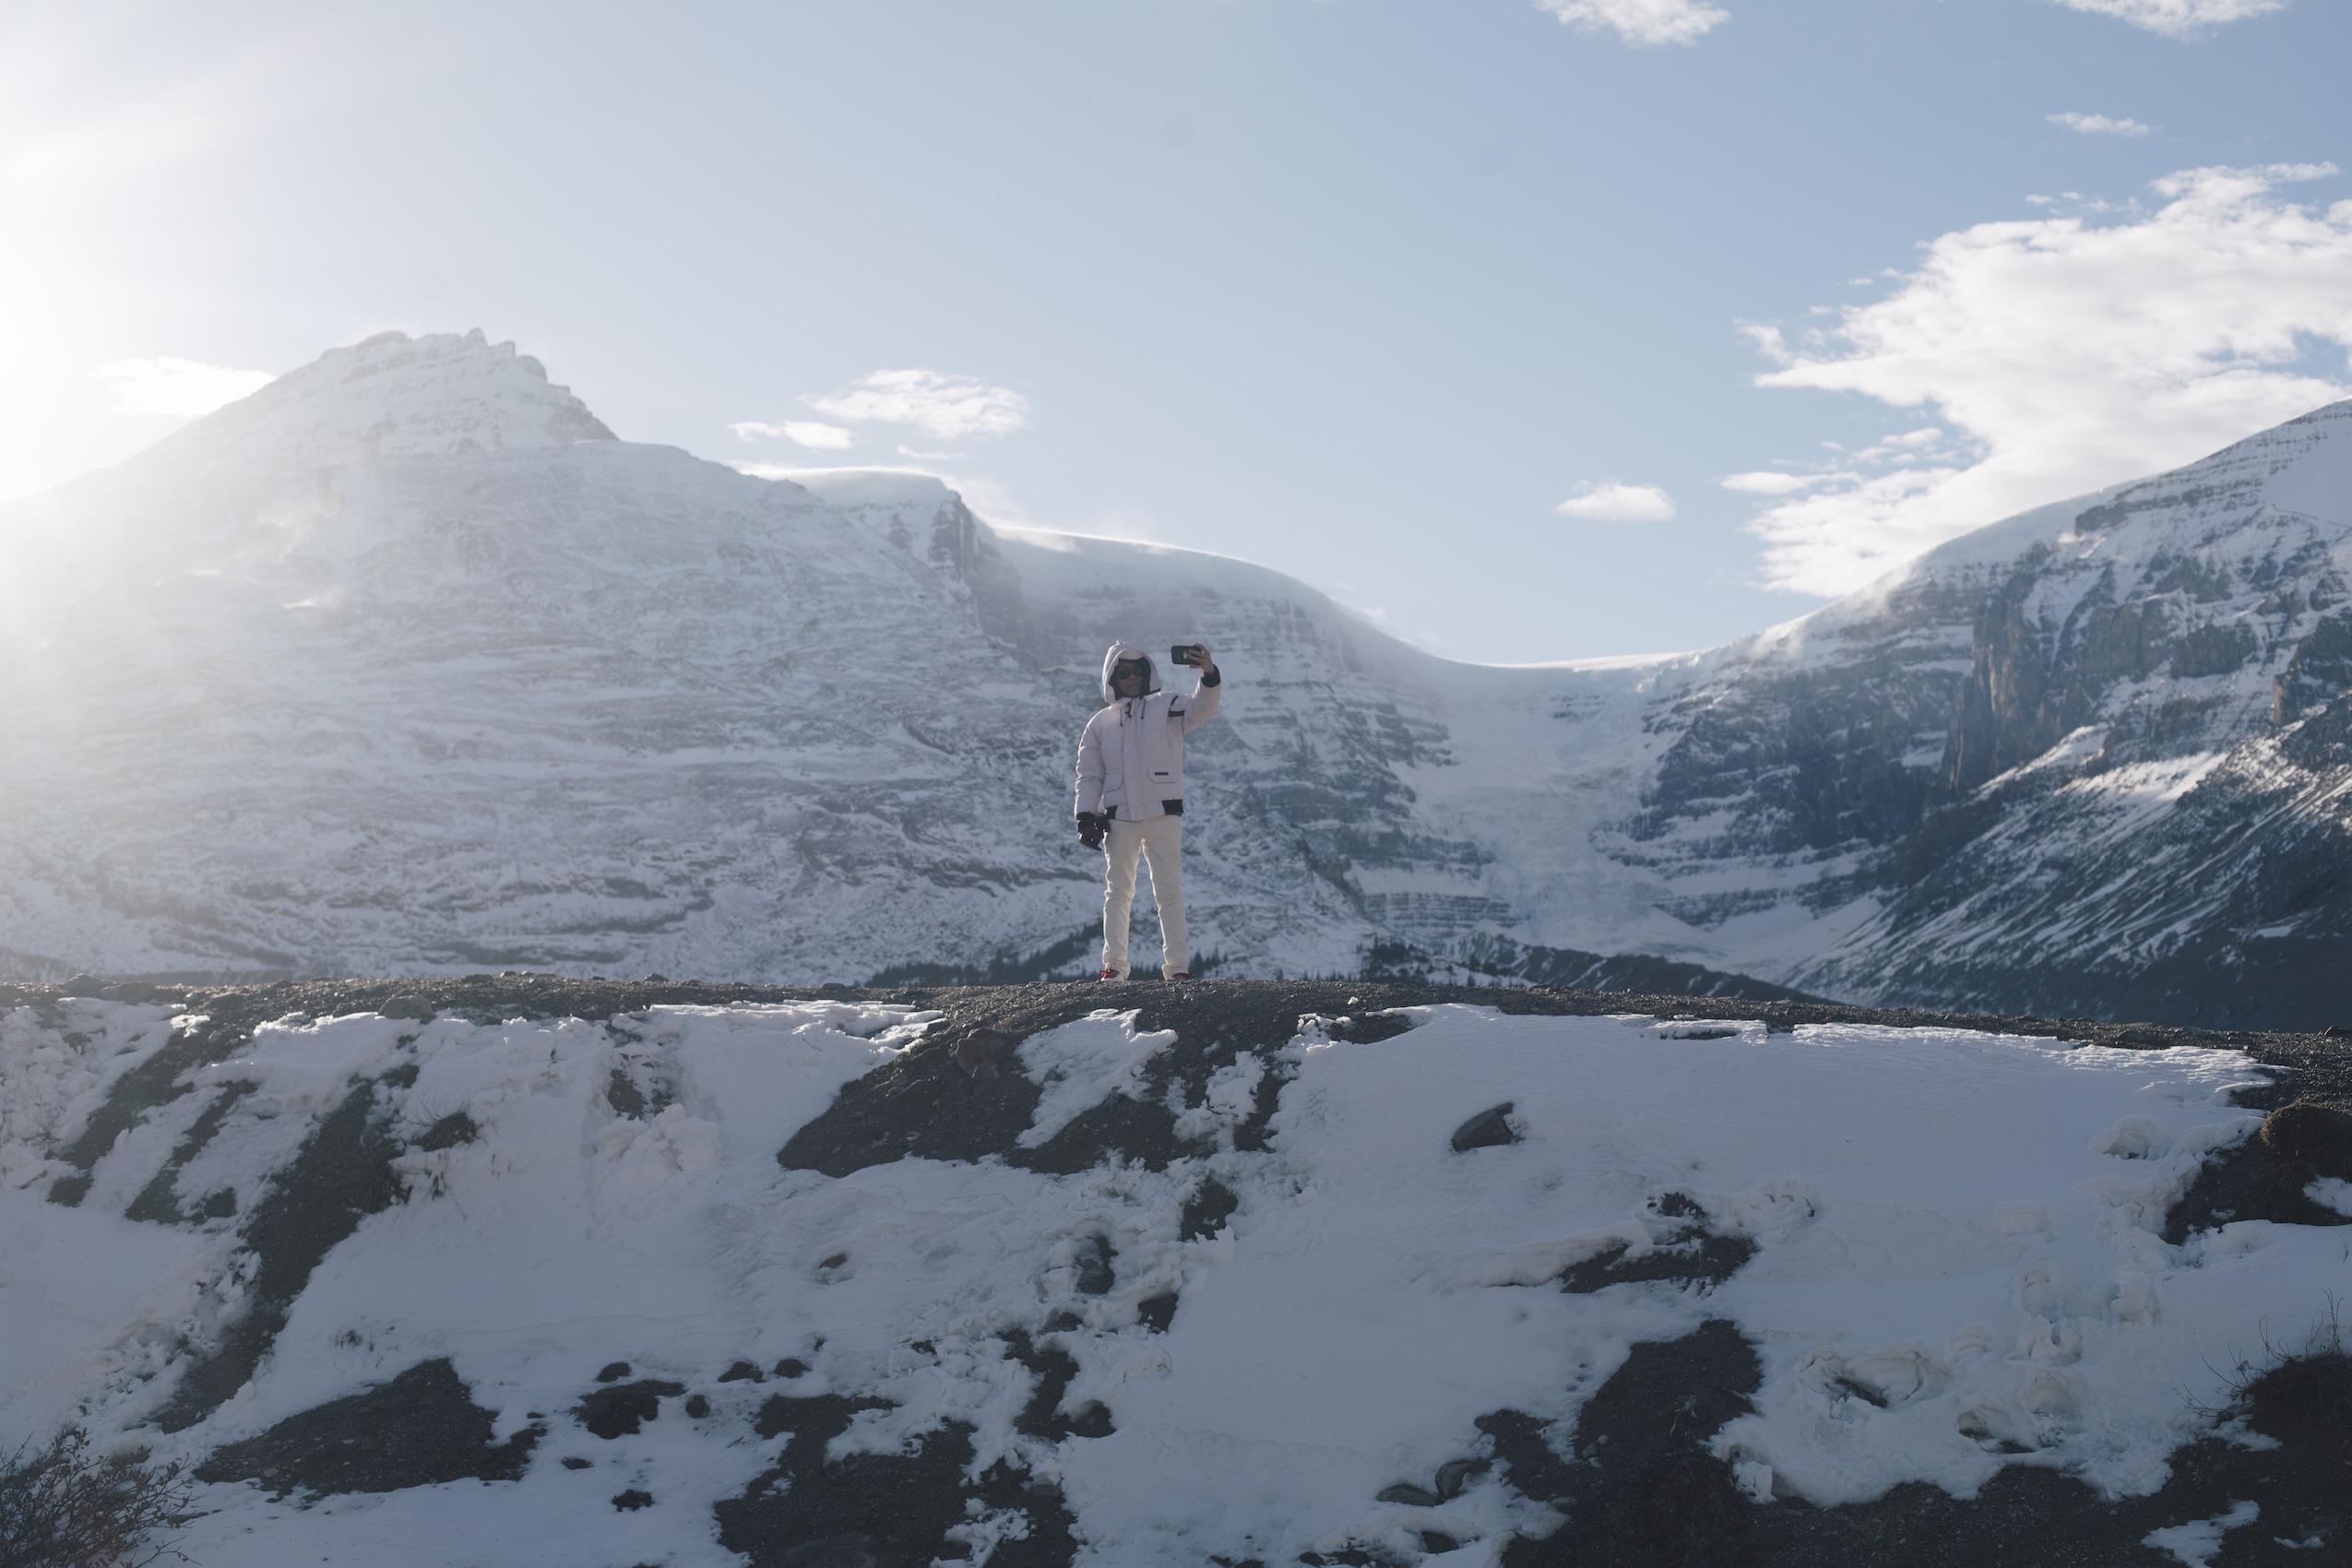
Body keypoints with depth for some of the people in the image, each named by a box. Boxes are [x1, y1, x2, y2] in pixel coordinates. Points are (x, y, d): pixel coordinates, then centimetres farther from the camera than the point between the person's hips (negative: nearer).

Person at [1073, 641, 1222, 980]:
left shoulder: (1166, 707, 6)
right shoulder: (1100, 724, 11)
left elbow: (1201, 708, -13)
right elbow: (1089, 776, 12)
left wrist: (1209, 674, -32)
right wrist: (1086, 816, 0)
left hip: (1163, 813, -2)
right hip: (1119, 818, 2)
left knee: (1169, 892, -1)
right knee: (1118, 893, 6)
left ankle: (1177, 965, 1)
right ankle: (1114, 965, 10)